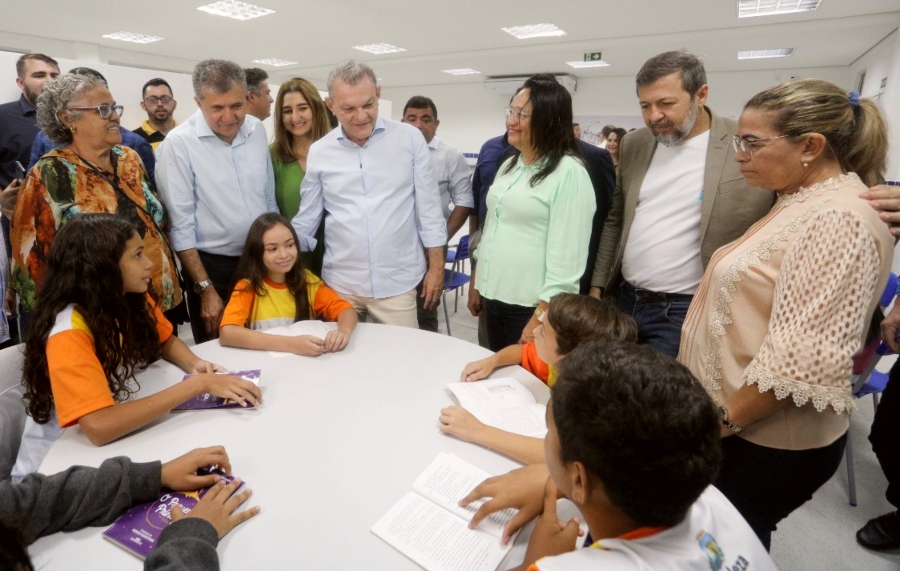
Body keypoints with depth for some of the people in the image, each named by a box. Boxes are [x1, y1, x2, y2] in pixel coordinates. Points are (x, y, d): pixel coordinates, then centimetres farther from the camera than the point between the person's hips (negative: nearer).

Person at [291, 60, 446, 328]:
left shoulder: (410, 138, -2)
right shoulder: (319, 152, 2)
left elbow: (428, 207, 1)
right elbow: (306, 220, 9)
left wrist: (436, 267, 0)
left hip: (397, 282, -1)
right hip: (340, 283, 2)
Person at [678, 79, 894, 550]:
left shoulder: (838, 219, -21)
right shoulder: (801, 203, 11)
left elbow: (802, 358, -27)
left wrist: (723, 420, -16)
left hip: (766, 443, -9)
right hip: (736, 426, 9)